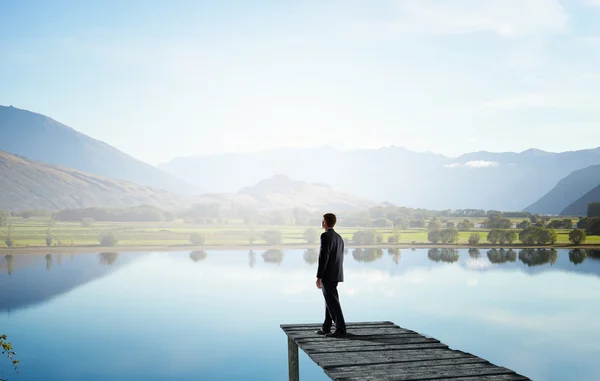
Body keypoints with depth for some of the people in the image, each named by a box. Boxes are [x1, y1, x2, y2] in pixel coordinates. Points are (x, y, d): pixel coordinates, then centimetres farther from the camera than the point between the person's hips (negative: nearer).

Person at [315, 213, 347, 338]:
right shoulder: (339, 237, 14)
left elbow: (323, 257, -20)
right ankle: (326, 328, 21)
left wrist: (319, 277, -18)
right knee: (330, 301, 15)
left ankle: (341, 329, -5)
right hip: (335, 274, 9)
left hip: (327, 275, -9)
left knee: (333, 303, -6)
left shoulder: (325, 236, -15)